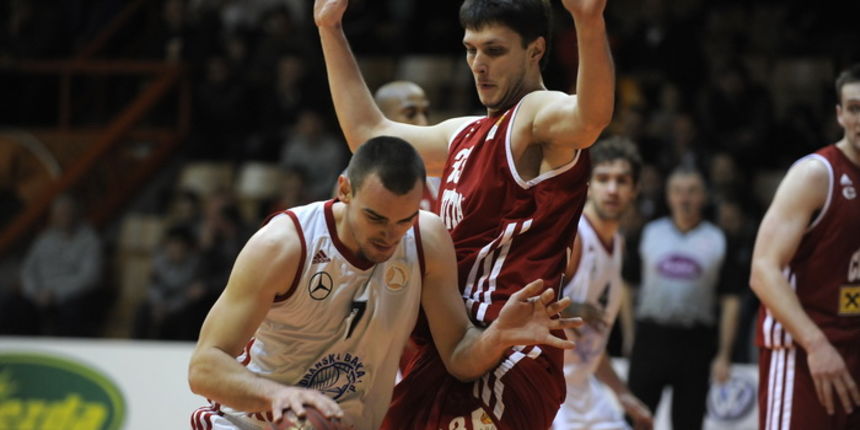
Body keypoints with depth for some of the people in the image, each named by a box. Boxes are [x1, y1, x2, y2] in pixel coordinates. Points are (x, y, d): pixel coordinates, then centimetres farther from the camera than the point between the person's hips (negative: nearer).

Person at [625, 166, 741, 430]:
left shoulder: (718, 241, 5)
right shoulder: (649, 234, 8)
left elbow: (730, 302, 4)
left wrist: (724, 356, -3)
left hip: (695, 344, -1)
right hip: (651, 337, 1)